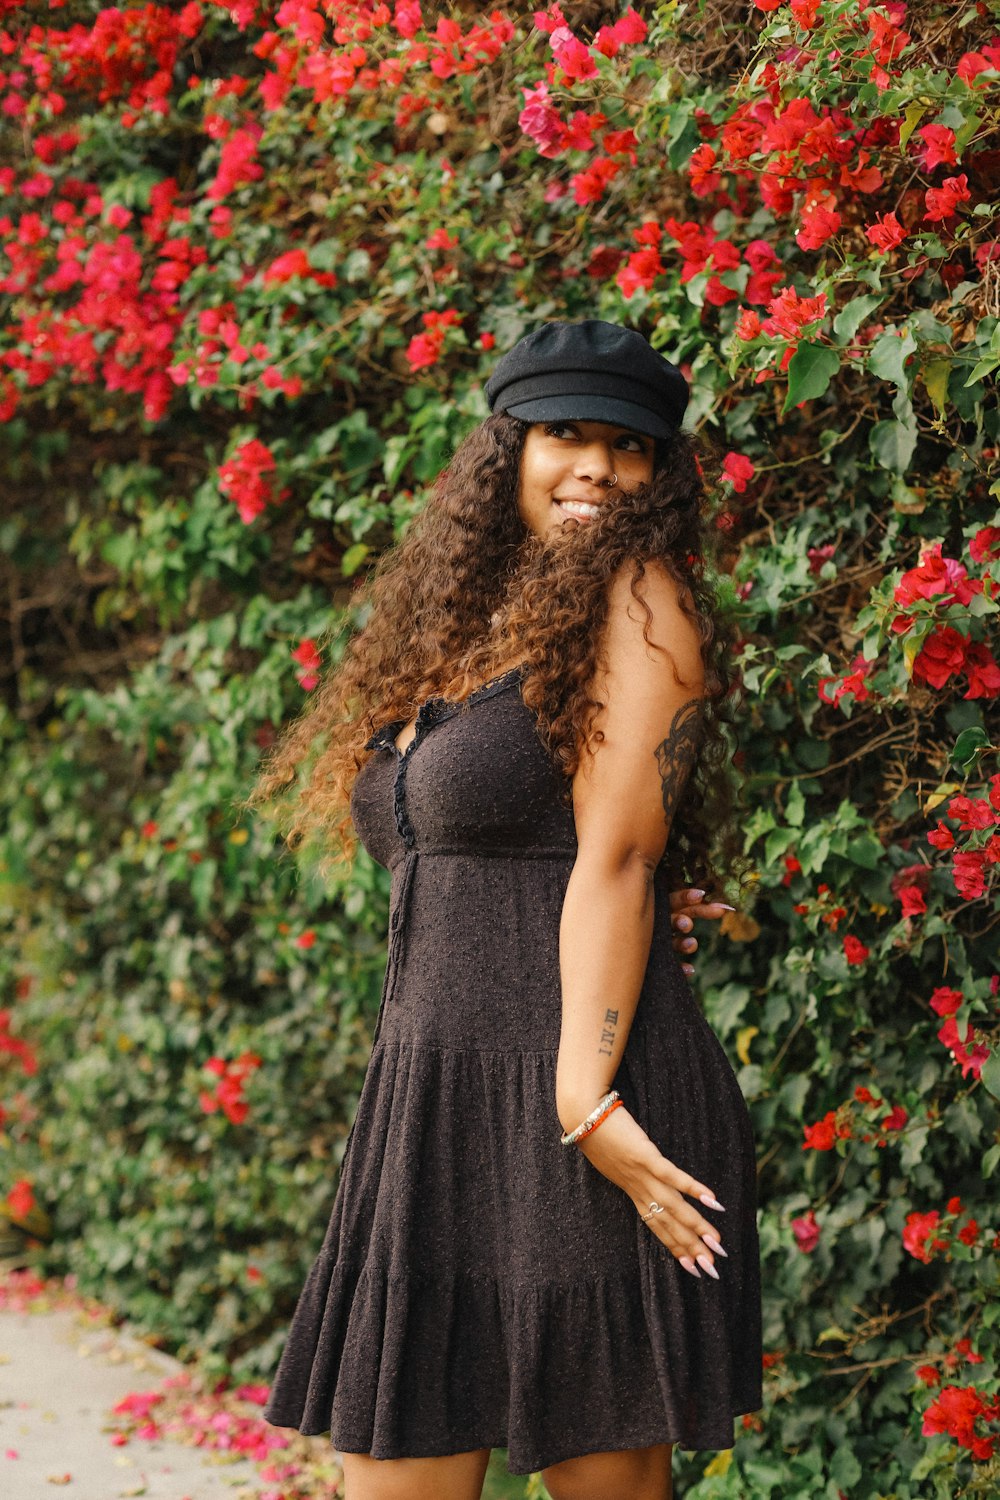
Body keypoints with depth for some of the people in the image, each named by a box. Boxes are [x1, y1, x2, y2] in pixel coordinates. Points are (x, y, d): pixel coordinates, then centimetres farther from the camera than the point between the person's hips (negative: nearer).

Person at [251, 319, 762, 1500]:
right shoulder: (458, 626, 18)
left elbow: (615, 854, -13)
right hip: (433, 1108, 7)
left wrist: (585, 1096, -20)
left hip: (586, 1109, -7)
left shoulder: (638, 603, -4)